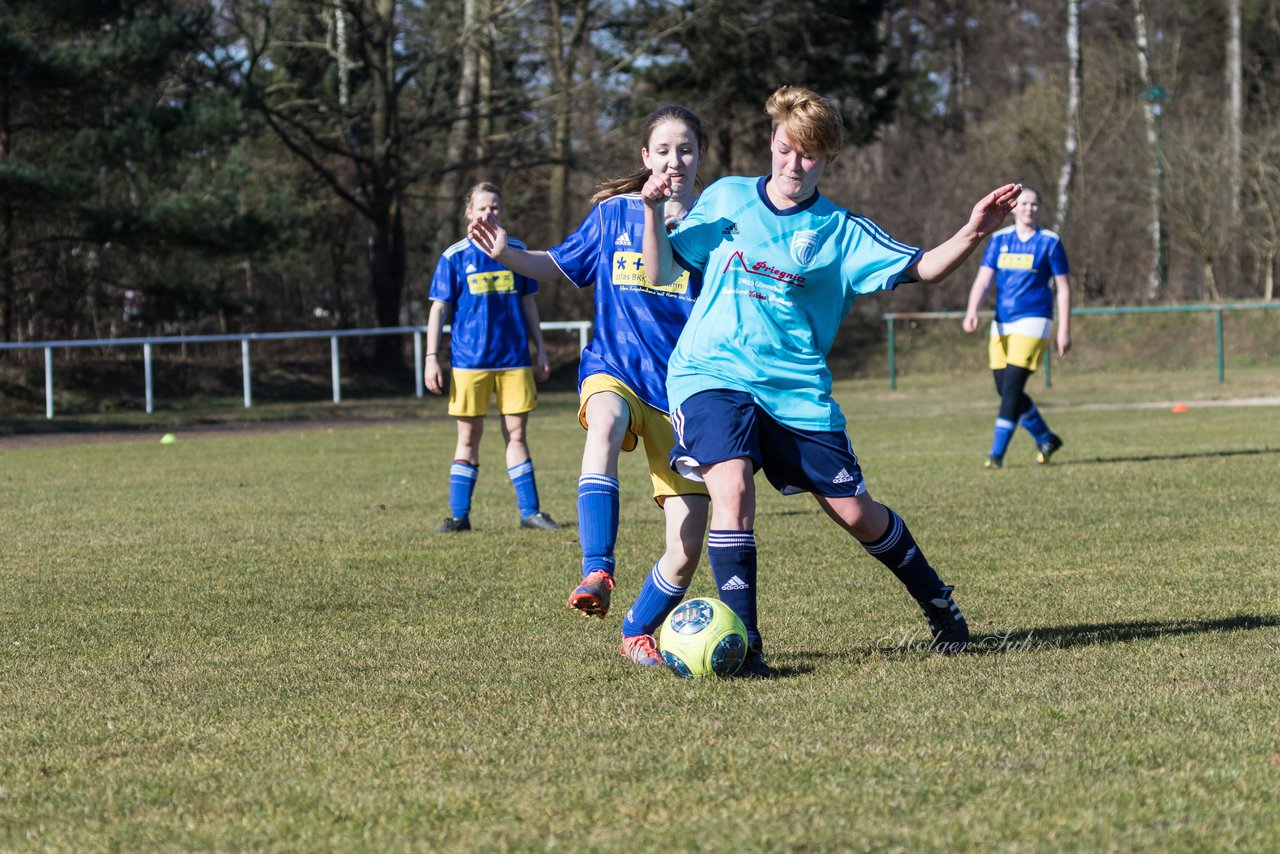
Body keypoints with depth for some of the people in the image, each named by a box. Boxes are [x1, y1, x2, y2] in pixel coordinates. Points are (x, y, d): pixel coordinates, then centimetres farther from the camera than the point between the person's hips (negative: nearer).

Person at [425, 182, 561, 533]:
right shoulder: (455, 257, 0)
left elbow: (528, 304, 15)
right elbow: (439, 309, 1)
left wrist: (541, 351, 13)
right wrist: (432, 358, -6)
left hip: (514, 359, 2)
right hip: (469, 360, -2)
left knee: (516, 434, 4)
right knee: (468, 436, 2)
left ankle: (530, 511, 9)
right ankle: (459, 515, 8)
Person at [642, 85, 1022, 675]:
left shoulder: (839, 231, 2)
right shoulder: (725, 199, 7)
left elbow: (923, 268, -5)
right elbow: (663, 270, 12)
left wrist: (971, 236, -22)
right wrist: (652, 211, -5)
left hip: (796, 391, 1)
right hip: (712, 376, 0)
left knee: (854, 511, 2)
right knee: (732, 483, -26)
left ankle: (938, 605, 28)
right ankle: (742, 641, -22)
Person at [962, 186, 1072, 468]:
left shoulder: (1049, 242, -2)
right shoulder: (999, 240, 8)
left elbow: (1063, 288, 0)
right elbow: (983, 278, 1)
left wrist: (1064, 331, -6)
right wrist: (972, 310, -17)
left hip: (1033, 321, -5)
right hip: (1002, 323, 5)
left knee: (1012, 388, -15)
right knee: (1004, 390, 6)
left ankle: (997, 453, -14)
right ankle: (1046, 439, 25)